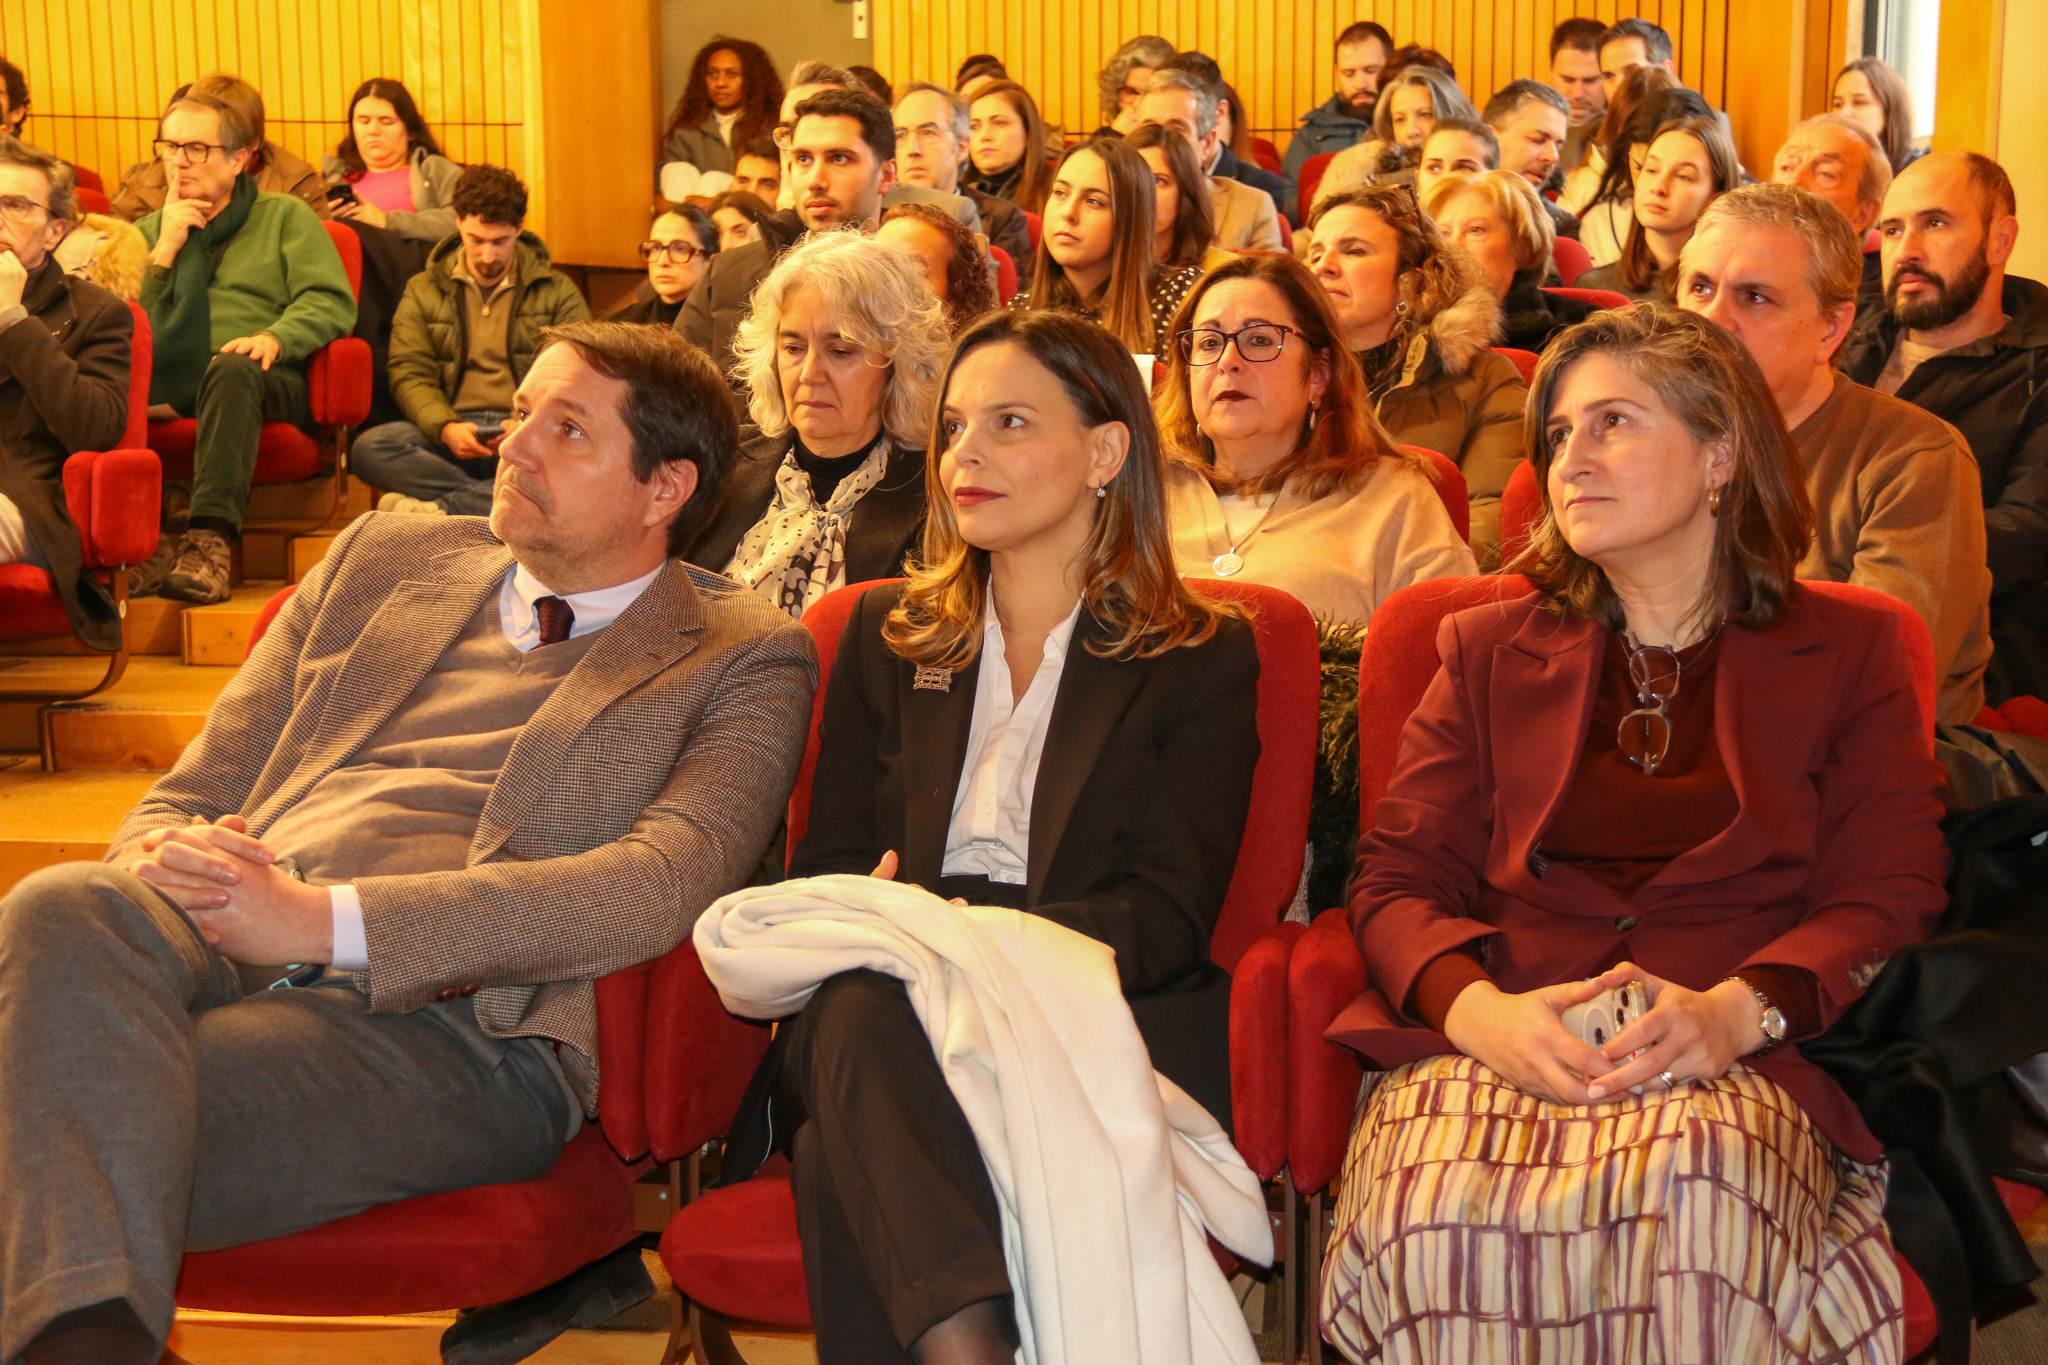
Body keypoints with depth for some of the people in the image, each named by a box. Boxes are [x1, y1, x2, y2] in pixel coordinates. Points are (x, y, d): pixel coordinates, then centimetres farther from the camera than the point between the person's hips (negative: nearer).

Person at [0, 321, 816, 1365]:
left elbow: (659, 886, -7)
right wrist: (170, 865, -4)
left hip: (456, 1024, -5)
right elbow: (191, 797, 25)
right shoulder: (384, 557, 27)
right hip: (217, 954, 5)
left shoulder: (744, 661, 12)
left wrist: (326, 918, -16)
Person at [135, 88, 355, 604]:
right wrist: (167, 248, 4)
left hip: (269, 381, -2)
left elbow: (332, 303, 2)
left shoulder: (285, 216, 19)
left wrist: (274, 338, -16)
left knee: (232, 368, -39)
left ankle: (209, 540, -50)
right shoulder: (150, 231, 27)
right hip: (170, 387, 2)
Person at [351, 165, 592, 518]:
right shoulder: (423, 291, 17)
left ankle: (439, 510, -34)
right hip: (454, 433, 1)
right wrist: (446, 428, -15)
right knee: (368, 448, -29)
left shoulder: (557, 292, 14)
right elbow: (410, 376, 7)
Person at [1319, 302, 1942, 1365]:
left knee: (1696, 1195, -39)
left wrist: (1736, 1009, -15)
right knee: (1433, 1208, -36)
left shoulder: (1848, 652, 18)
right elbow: (1396, 879, 13)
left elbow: (1887, 898, 7)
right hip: (1492, 1041, 1)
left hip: (1735, 1060, -1)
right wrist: (1477, 1009, -11)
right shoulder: (1487, 651, 23)